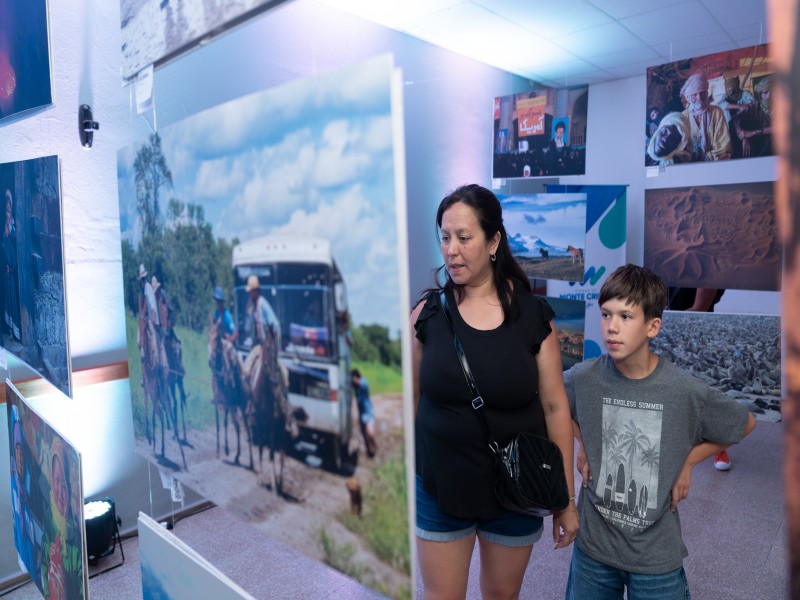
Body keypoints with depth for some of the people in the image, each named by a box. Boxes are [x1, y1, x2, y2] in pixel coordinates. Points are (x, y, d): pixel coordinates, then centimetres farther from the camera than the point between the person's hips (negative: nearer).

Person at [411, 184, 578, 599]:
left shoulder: (533, 316, -11)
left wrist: (566, 499, -2)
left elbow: (555, 406, -6)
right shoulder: (428, 311, -9)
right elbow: (409, 400, 0)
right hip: (439, 487, 0)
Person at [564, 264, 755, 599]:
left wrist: (687, 461, -4)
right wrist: (581, 444, -2)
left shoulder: (686, 392, -18)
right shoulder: (584, 378, -15)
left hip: (657, 556, -1)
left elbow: (746, 424, 1)